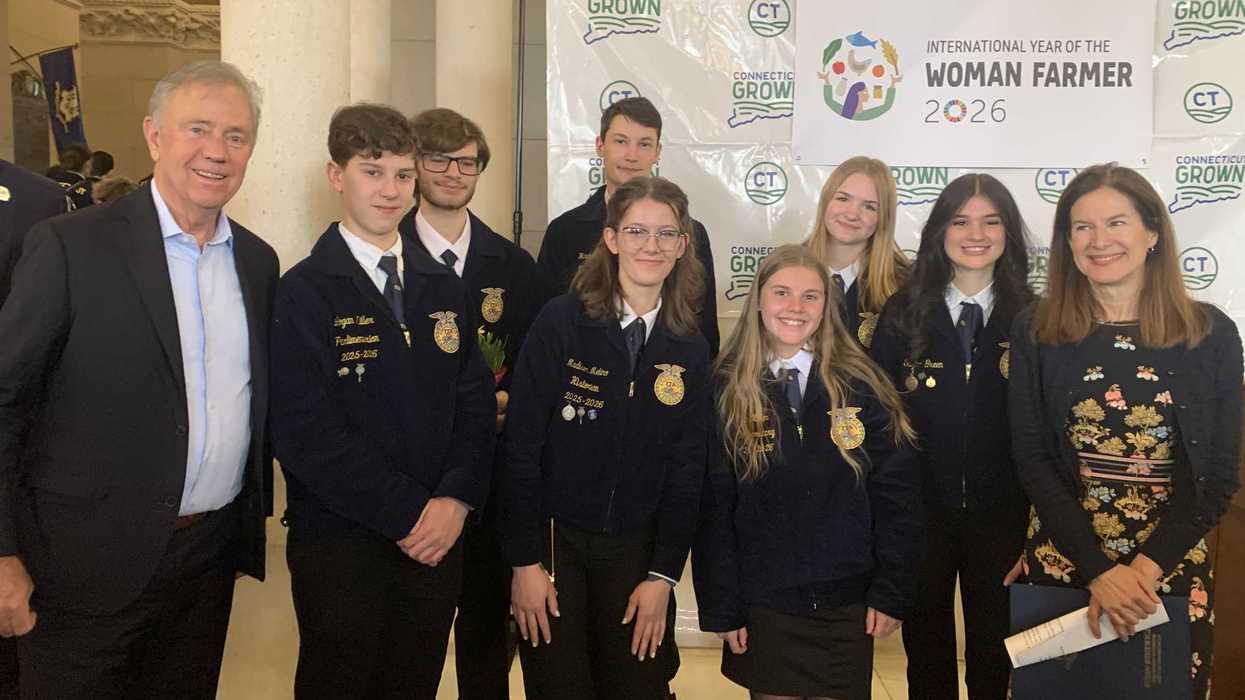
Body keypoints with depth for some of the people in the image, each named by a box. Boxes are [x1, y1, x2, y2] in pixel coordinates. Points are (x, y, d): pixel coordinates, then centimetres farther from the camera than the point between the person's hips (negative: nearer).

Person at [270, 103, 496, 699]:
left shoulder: (443, 288, 10)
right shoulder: (303, 292, -7)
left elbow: (475, 402, 6)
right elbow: (304, 430, -14)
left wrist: (455, 500, -9)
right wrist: (408, 513, -15)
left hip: (437, 538, 4)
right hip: (339, 544, -4)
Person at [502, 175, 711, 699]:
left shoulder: (690, 350, 1)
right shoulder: (561, 322, -10)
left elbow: (686, 467, 3)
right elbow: (521, 445, -10)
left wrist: (664, 575, -2)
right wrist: (524, 561, -11)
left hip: (637, 551, 3)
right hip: (555, 541, -3)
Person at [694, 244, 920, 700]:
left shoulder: (861, 386, -3)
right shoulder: (727, 392, -4)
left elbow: (896, 494, -1)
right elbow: (712, 506, -3)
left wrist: (891, 592, -3)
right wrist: (720, 607, -4)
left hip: (846, 606, 1)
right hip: (761, 606, 0)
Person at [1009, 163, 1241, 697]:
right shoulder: (1035, 331, -3)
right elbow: (1032, 459, -6)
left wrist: (1146, 568, -13)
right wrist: (1100, 570, -14)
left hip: (1172, 569, 0)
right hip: (1058, 563, 0)